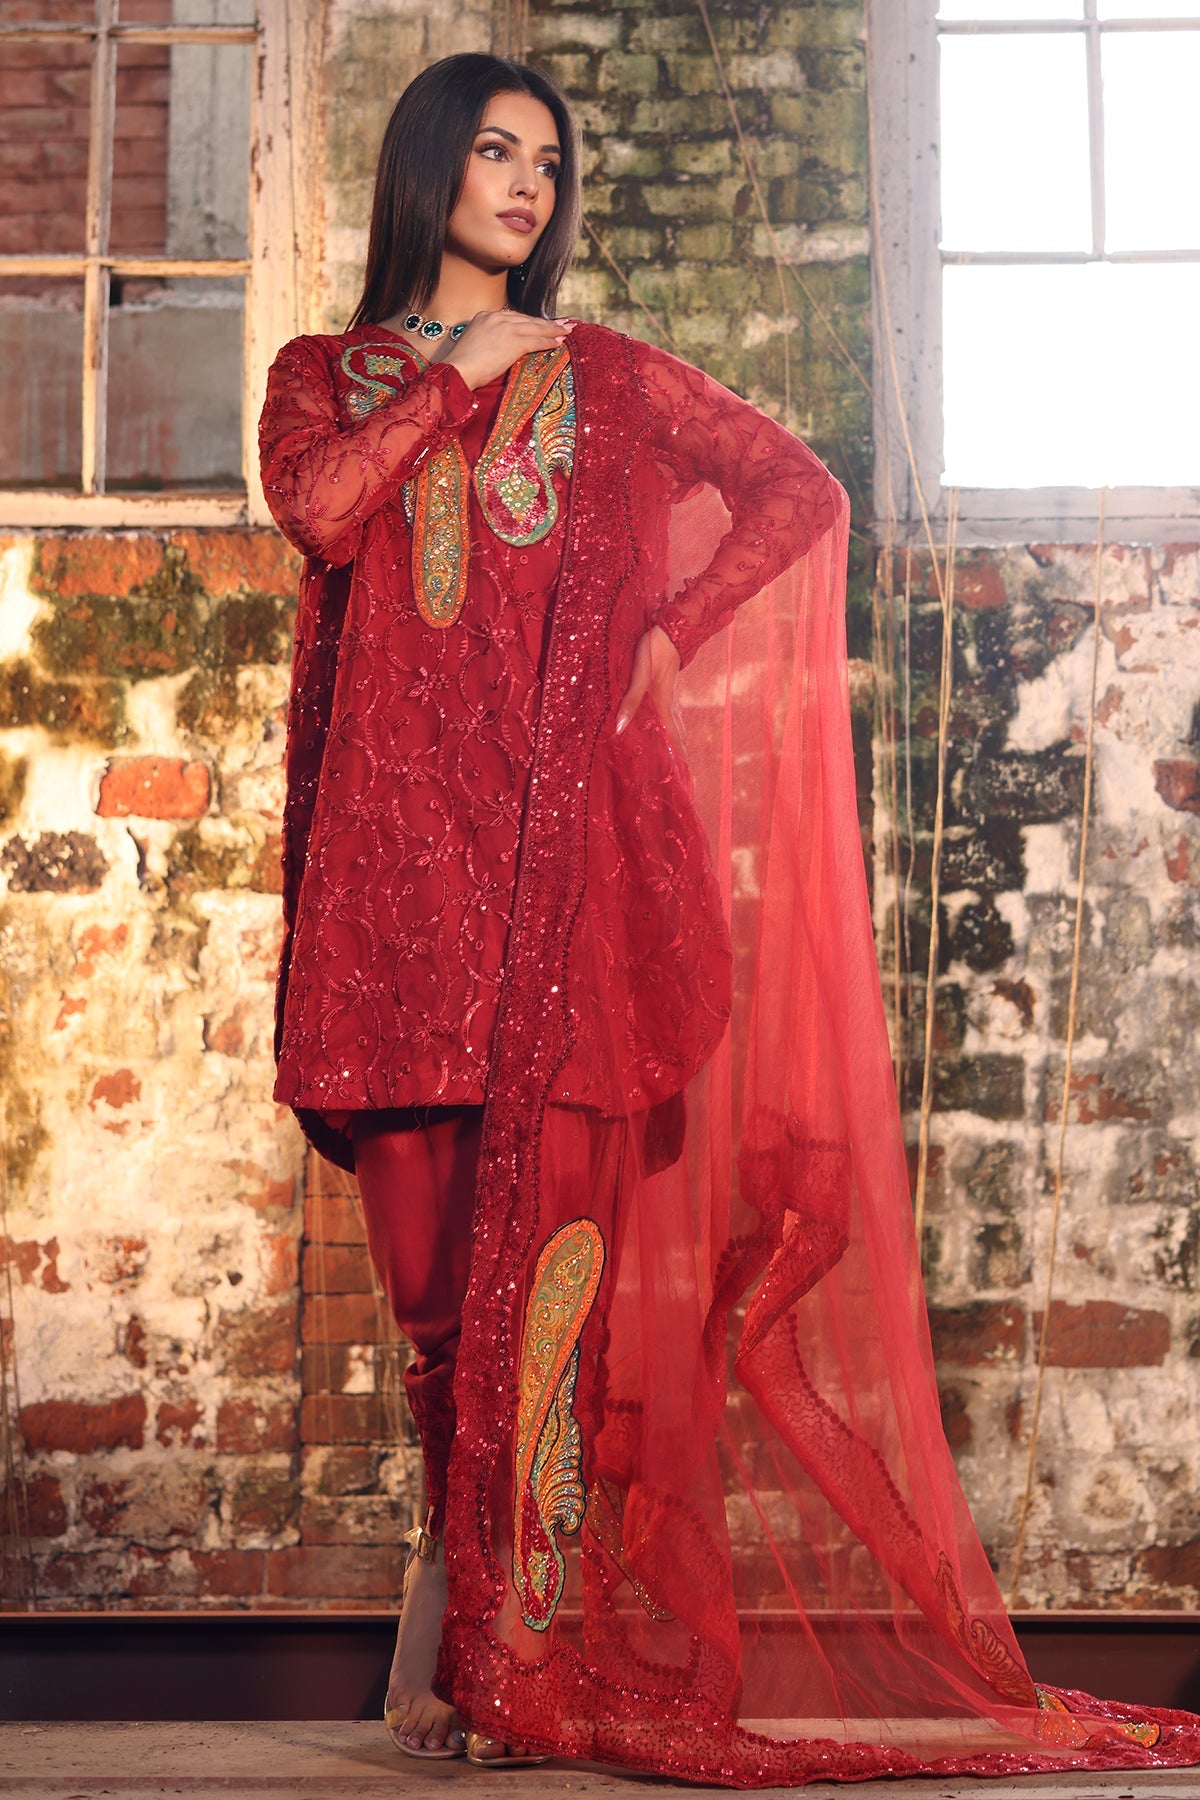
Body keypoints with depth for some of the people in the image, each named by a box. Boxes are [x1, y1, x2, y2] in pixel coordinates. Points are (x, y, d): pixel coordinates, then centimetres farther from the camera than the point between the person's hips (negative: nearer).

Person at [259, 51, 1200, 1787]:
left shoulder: (605, 375, 18)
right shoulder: (326, 375, 18)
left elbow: (802, 490, 12)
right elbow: (316, 509, -4)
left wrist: (670, 637, 2)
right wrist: (460, 374, 2)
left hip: (564, 823, -1)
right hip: (399, 842, 1)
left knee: (545, 1212, -11)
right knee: (429, 1234, -3)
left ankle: (511, 1650, -8)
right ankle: (465, 1626, 5)